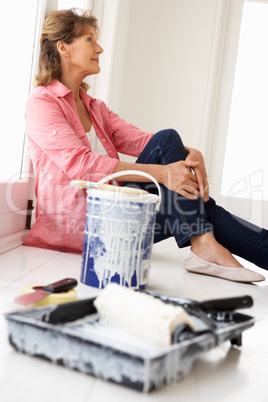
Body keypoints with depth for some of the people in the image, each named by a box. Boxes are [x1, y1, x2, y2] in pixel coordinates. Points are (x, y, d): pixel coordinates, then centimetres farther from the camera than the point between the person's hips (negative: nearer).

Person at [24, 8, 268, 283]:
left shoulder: (95, 108, 21)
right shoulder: (42, 103, -5)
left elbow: (137, 139, 5)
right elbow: (79, 164, -20)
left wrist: (189, 154, -16)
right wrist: (160, 172, -27)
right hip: (76, 223, -8)